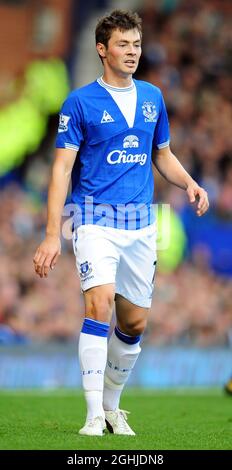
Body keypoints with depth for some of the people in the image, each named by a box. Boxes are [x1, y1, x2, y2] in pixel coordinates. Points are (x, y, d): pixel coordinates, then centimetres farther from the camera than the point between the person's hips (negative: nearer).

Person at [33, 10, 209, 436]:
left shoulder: (153, 98, 10)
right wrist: (52, 235, -13)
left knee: (134, 322, 7)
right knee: (100, 302, -22)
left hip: (140, 222, 5)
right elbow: (62, 167, -6)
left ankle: (112, 406, 26)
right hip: (96, 217, -5)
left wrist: (189, 184, 1)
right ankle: (94, 415, -21)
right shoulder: (80, 102, -4)